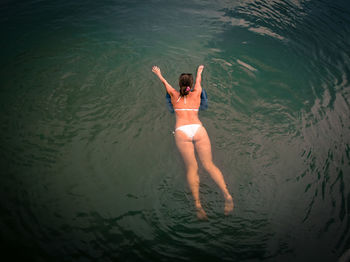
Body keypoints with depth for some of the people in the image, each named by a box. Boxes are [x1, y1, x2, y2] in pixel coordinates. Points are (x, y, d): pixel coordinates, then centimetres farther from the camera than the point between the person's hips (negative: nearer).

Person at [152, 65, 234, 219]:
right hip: (198, 129, 1)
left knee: (191, 168, -5)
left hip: (181, 132, -1)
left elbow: (164, 82, 41)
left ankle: (197, 204, -17)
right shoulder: (196, 94, 23)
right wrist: (199, 71, 65)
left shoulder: (174, 95, 21)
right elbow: (198, 81, 45)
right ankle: (226, 194, -21)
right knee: (208, 165, -4)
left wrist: (158, 73, 60)